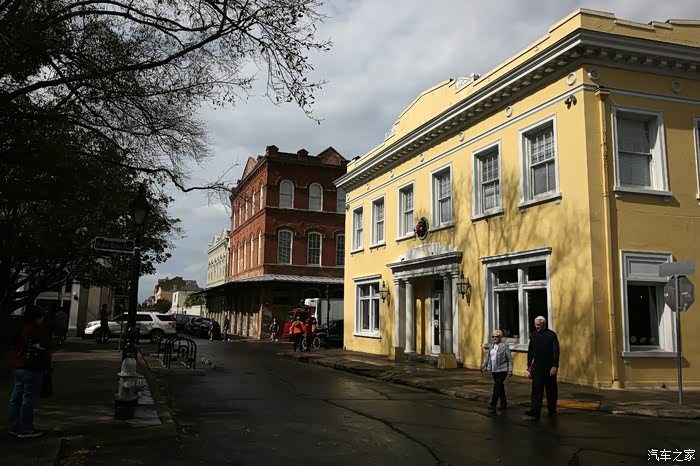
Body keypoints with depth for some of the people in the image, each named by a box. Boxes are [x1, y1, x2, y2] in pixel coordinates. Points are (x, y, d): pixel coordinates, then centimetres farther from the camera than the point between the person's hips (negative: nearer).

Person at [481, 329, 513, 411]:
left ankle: (493, 405, -12)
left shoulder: (504, 346, -9)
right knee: (500, 387, 15)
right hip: (494, 371, 7)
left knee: (497, 387, -12)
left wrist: (510, 370, -13)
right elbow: (487, 357, 17)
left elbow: (510, 359, -9)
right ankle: (504, 404, 26)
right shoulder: (492, 346, 11)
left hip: (502, 370, -7)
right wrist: (483, 365, 9)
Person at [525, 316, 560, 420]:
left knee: (551, 390, 9)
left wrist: (555, 366, -17)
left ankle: (552, 410, 25)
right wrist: (529, 365, 13)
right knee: (536, 390, -6)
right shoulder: (533, 335, 6)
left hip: (549, 368, -3)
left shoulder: (551, 335, -7)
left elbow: (556, 351, -10)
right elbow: (530, 351, 14)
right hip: (537, 367, 3)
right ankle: (535, 411, -13)